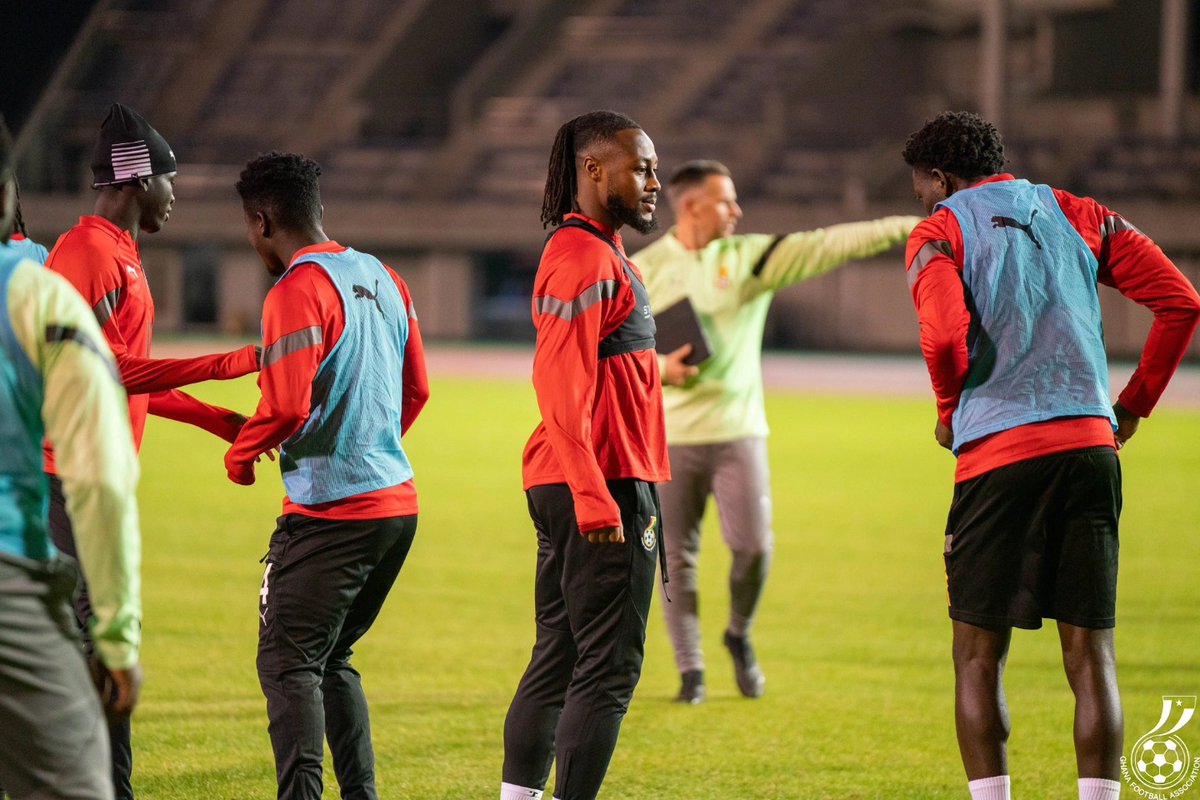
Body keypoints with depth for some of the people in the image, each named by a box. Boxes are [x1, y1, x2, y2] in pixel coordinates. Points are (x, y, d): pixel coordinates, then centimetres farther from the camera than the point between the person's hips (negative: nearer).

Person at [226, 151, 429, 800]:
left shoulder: (298, 291, -13)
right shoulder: (382, 278, 13)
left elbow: (287, 406, -20)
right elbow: (415, 391, 19)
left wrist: (240, 453, -2)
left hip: (329, 510, -8)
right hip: (397, 501, 8)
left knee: (288, 662, -6)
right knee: (331, 659, 19)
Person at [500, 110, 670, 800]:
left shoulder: (600, 252, 19)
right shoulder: (582, 258, -13)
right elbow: (561, 390, -21)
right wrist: (595, 502, -26)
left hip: (584, 490, 11)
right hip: (604, 486, -11)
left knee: (557, 662, 13)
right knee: (609, 668, -9)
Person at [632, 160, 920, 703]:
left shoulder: (750, 257, 3)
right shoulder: (642, 271, 0)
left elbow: (828, 245, -5)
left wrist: (910, 227, -14)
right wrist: (657, 367, -15)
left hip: (738, 432, 1)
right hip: (670, 437, -1)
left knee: (753, 545, -9)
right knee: (678, 557, 1)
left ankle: (739, 636, 19)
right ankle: (691, 672, 12)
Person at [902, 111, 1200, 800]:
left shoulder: (941, 232, 4)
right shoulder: (1075, 214, 16)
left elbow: (944, 333, -16)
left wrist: (949, 409, 3)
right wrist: (1135, 404, 15)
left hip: (997, 455, -3)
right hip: (1091, 444, 3)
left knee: (979, 659, 5)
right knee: (1091, 656, 5)